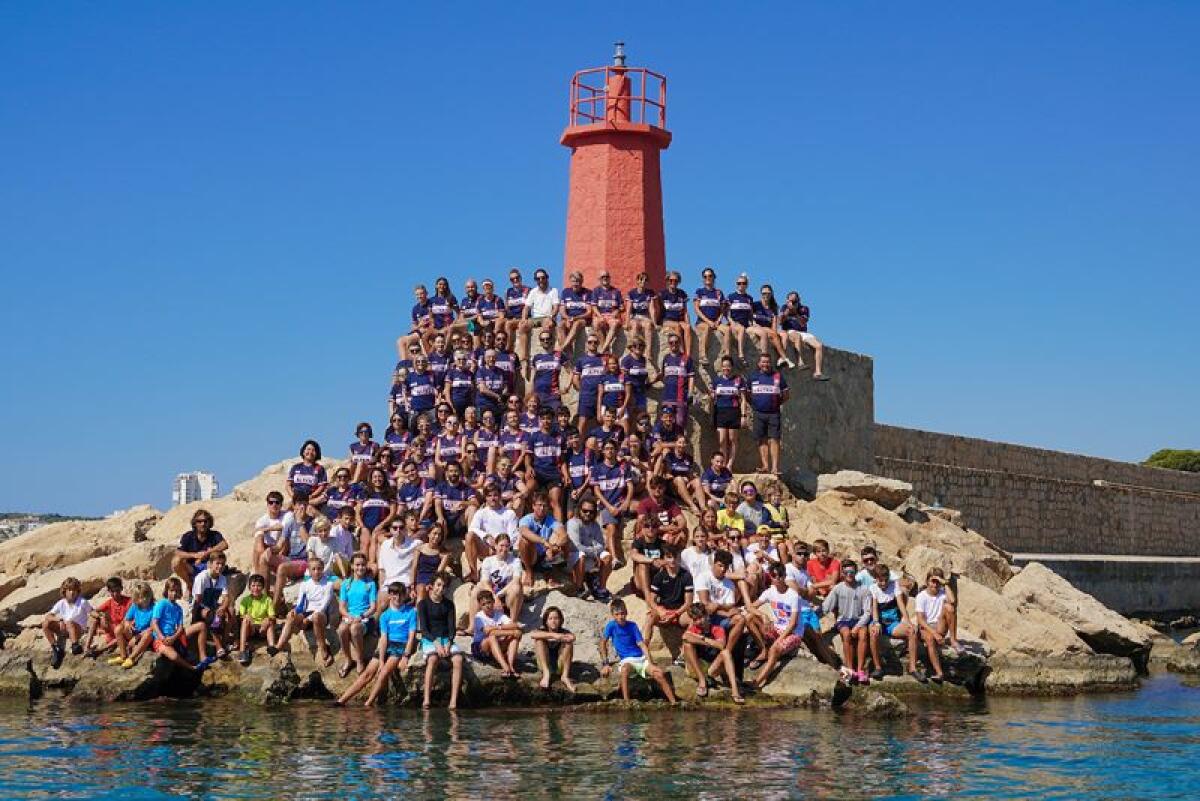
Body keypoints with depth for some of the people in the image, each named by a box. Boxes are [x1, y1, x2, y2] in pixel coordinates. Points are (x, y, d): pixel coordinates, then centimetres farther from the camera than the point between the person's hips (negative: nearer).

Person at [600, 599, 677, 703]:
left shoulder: (632, 625, 2)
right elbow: (603, 643, 1)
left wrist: (650, 663, -14)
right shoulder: (611, 626, -4)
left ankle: (673, 702, -17)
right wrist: (605, 663, -6)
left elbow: (642, 644, -2)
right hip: (626, 660, -3)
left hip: (641, 658, 3)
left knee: (659, 673, -20)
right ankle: (626, 703, -44)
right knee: (624, 670, -39)